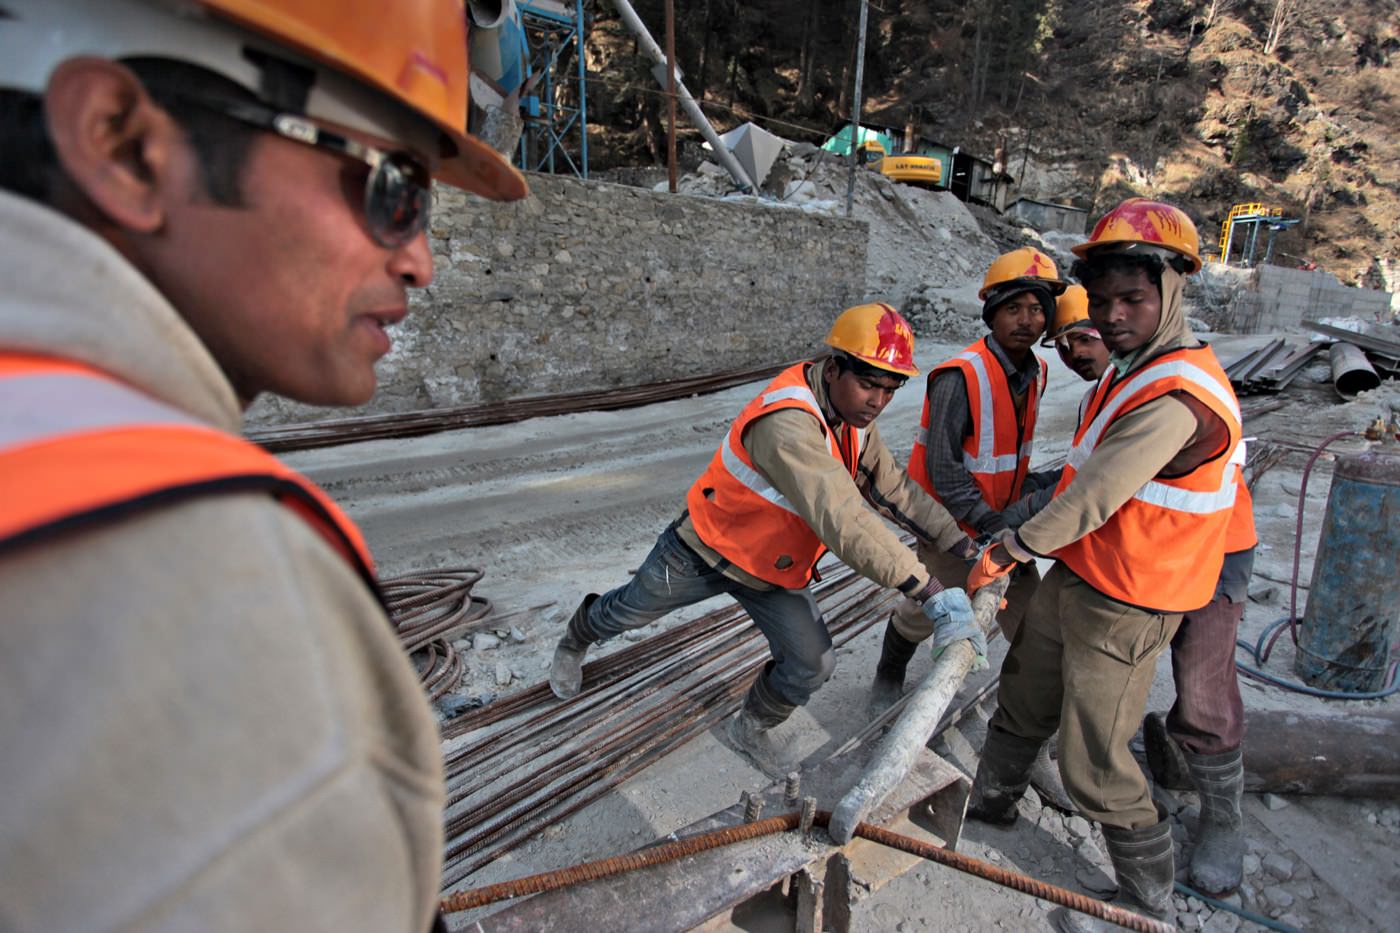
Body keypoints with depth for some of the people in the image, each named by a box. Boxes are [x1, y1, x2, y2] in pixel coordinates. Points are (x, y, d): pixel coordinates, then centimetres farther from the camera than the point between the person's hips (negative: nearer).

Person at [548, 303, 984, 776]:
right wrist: (931, 592, -47)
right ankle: (574, 641, 53)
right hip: (708, 549, -6)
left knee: (812, 664, 1)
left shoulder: (853, 418, -8)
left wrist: (965, 547, -10)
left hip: (773, 570, 7)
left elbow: (897, 491, -3)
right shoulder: (788, 422, -39)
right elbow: (841, 518, -47)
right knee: (626, 612, 17)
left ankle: (753, 729, 32)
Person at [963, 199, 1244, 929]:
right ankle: (989, 804, 47)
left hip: (1122, 608, -9)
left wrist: (1008, 552, -17)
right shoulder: (1133, 367, 6)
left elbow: (1091, 501, -29)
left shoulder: (1178, 399, -27)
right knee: (1022, 704, 24)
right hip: (1073, 575, 9)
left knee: (1094, 768, 4)